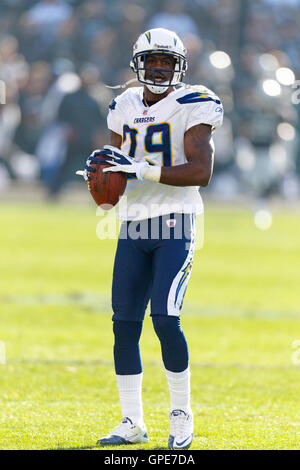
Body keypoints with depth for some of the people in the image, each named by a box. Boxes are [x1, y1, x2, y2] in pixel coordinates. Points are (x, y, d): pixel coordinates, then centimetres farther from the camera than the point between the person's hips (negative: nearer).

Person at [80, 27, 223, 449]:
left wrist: (142, 168, -24)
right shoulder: (125, 108, 12)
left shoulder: (192, 106, -7)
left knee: (165, 318, -16)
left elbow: (202, 173, -16)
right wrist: (99, 170, -5)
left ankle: (182, 416, 0)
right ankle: (132, 424, 10)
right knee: (125, 324, 2)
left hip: (175, 224, -6)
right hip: (133, 225, 6)